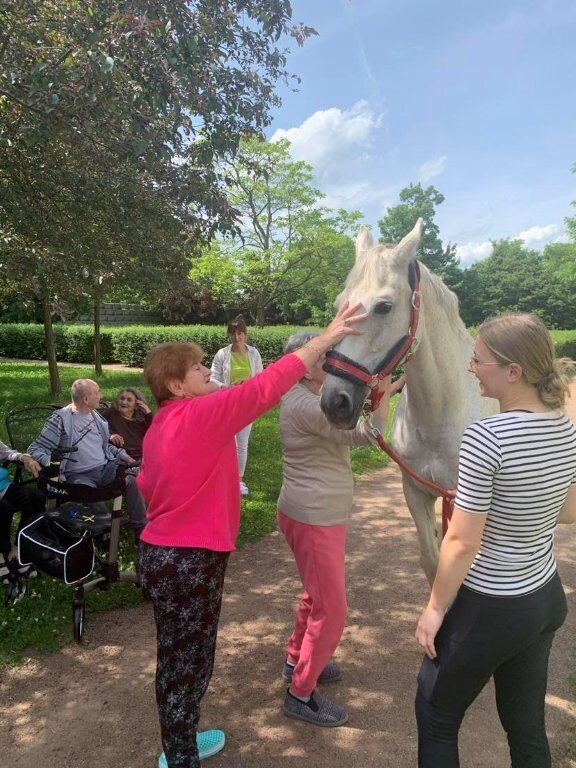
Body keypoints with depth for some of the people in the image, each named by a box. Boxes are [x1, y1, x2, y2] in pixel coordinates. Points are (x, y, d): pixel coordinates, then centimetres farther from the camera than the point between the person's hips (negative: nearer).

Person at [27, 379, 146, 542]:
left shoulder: (95, 415, 14)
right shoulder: (61, 419, -6)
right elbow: (36, 448, -7)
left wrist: (121, 454, 10)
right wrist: (47, 462, -28)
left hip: (105, 467, 5)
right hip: (79, 474, -5)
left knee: (132, 480, -22)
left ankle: (141, 529, -14)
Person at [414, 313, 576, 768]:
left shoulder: (486, 437, -27)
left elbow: (462, 543, -22)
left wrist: (435, 609, -9)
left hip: (489, 609, -7)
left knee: (436, 717, 18)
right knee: (527, 726, 24)